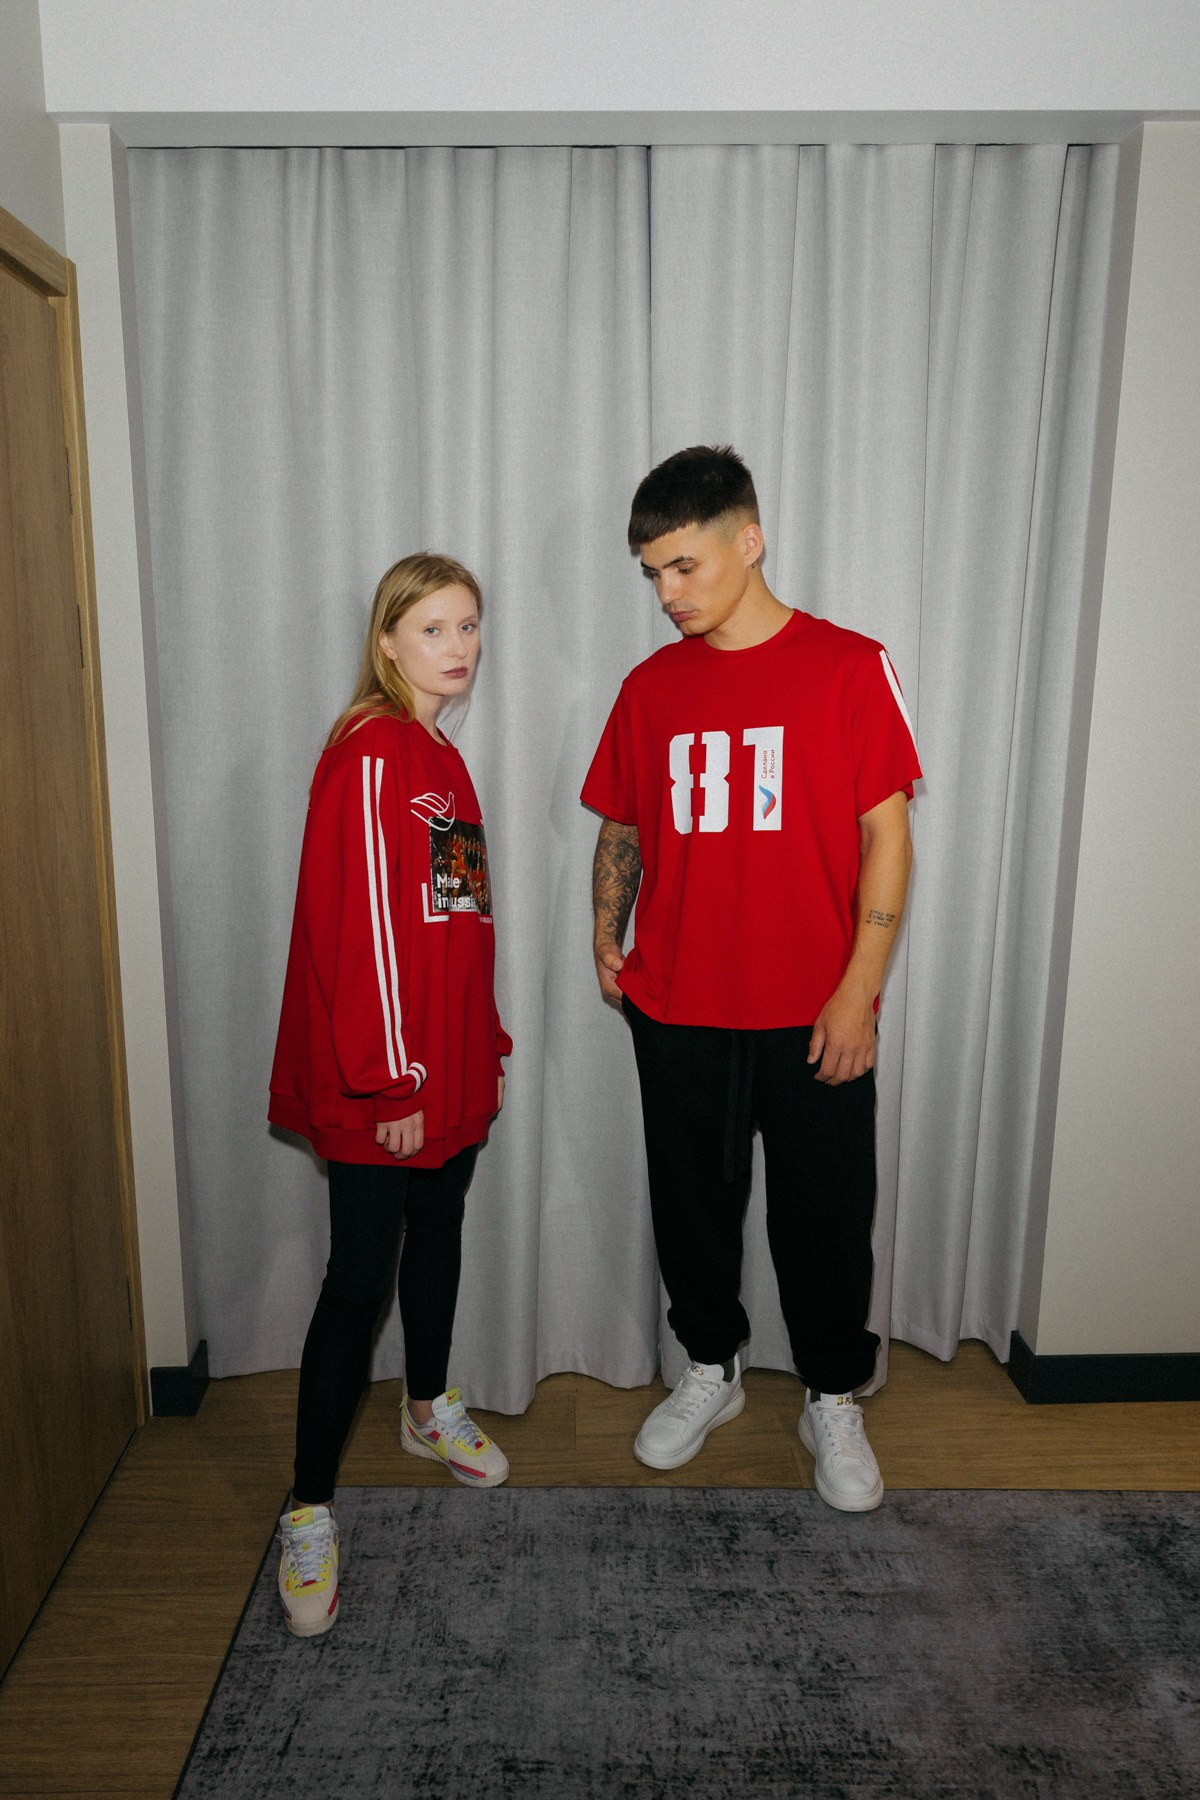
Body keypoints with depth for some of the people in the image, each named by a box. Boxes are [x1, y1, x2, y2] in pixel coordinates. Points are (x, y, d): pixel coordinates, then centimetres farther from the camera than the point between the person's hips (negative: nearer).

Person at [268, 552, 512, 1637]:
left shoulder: (443, 757, 12)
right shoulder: (369, 755, -15)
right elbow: (357, 923, -20)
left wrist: (487, 1040, 16)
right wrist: (387, 1080, -19)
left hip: (450, 1066, 9)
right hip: (380, 1078, -9)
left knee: (439, 1234, 22)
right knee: (361, 1279, -1)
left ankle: (429, 1408, 44)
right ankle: (310, 1511, 15)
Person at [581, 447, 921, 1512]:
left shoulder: (849, 667, -6)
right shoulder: (652, 686, 5)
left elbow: (886, 835, -7)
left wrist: (858, 992, -11)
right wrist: (607, 942, 1)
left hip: (814, 1016, -3)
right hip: (677, 1011, 3)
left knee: (825, 1215, 10)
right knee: (692, 1205, 16)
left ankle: (835, 1403, 34)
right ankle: (710, 1373, 40)